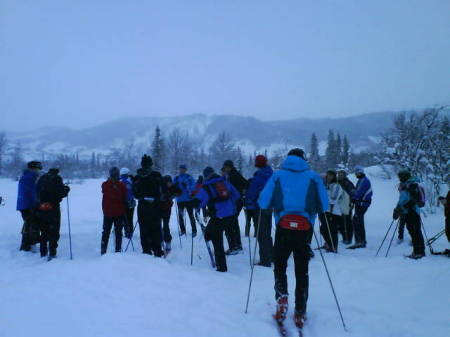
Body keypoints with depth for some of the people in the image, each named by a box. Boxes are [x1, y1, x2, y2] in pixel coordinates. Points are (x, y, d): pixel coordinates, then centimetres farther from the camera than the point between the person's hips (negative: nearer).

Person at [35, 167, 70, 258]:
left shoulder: (41, 179, 10)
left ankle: (43, 252, 23)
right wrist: (67, 189, 5)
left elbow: (37, 193, 13)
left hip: (41, 209, 5)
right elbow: (61, 193, -14)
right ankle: (52, 253, -5)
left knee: (44, 231, 17)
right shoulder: (57, 178, -7)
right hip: (53, 208, -5)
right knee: (54, 232, 1)